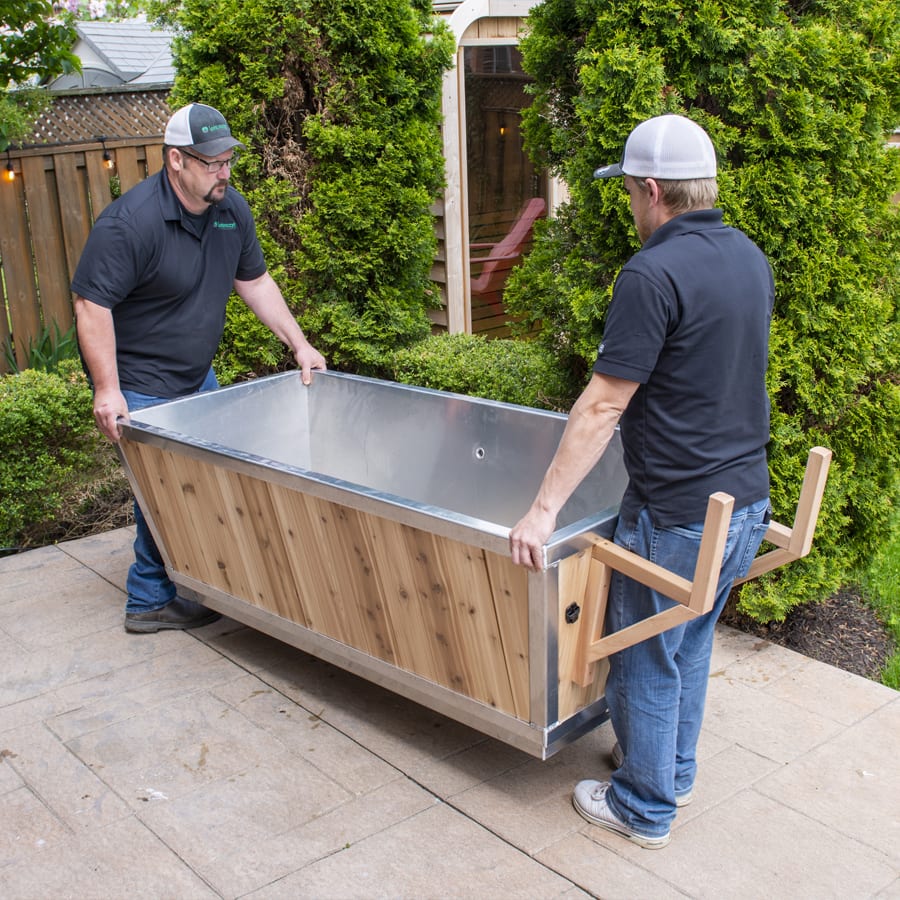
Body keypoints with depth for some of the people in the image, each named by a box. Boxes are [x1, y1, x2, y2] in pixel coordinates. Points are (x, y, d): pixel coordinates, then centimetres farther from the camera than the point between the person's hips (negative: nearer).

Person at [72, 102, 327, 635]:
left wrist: (299, 345, 6)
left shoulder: (233, 211, -1)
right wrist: (108, 390, -28)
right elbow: (92, 305, -24)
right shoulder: (129, 223, -24)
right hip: (142, 390, -8)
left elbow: (255, 281, 11)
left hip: (199, 378, 8)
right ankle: (151, 602, 14)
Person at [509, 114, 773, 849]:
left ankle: (643, 807, 28)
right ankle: (675, 770, 43)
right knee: (691, 644, 24)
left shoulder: (653, 275, -20)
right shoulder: (751, 259, 5)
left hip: (678, 515, -8)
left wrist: (545, 509, -16)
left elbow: (603, 406, -21)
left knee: (647, 661, 10)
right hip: (747, 501, 8)